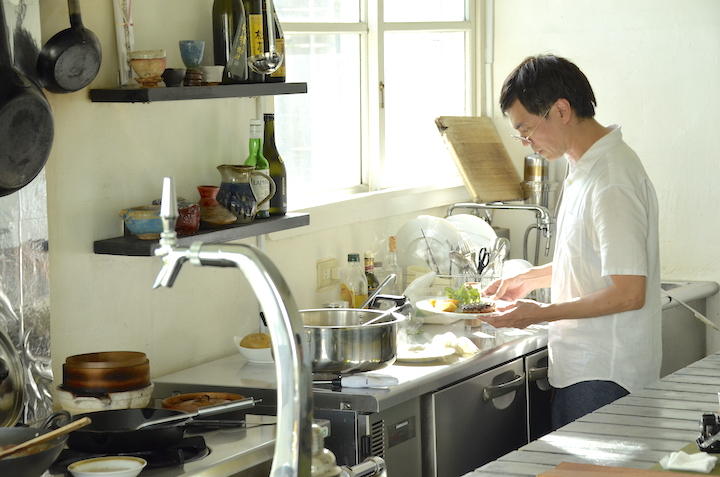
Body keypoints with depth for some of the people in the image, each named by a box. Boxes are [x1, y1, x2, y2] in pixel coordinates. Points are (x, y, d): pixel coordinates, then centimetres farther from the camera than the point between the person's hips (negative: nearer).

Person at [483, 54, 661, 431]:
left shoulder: (611, 181, -21)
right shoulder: (585, 168, 12)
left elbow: (628, 293, -24)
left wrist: (542, 313, -17)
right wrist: (529, 279, 18)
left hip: (602, 378, -10)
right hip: (579, 368, 10)